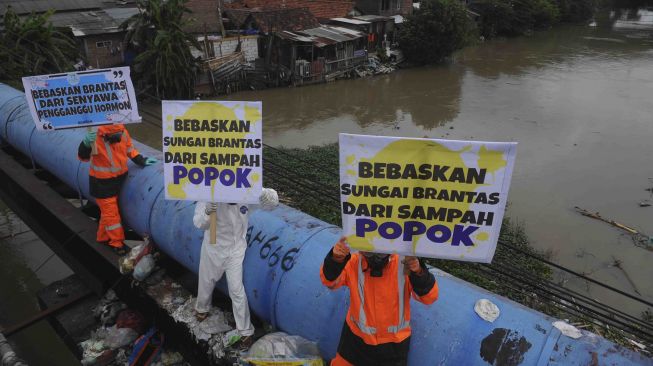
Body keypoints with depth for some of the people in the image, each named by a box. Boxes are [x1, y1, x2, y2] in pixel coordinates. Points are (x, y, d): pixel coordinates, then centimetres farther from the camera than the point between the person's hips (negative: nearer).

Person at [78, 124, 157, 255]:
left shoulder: (123, 132, -14)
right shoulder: (96, 139, -29)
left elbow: (129, 149, 3)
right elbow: (83, 157, -27)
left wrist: (141, 161, -5)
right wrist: (86, 144, -45)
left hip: (118, 178, 6)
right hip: (101, 182, -6)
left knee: (109, 210, 23)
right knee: (110, 212, 6)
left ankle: (103, 237, 43)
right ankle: (117, 242, 24)